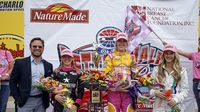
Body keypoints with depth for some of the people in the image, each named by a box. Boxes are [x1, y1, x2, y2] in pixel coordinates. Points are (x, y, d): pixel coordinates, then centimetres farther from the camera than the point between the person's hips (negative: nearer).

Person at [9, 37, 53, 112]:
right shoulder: (20, 63, -1)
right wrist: (18, 99, -6)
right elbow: (12, 82, 0)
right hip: (25, 101, -2)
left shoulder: (48, 66, 8)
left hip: (41, 102, 3)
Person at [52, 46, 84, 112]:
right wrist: (55, 96, -14)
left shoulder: (78, 73, 5)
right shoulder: (56, 72, 7)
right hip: (59, 105, 0)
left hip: (73, 106, 0)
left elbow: (81, 91, 1)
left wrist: (76, 105, -10)